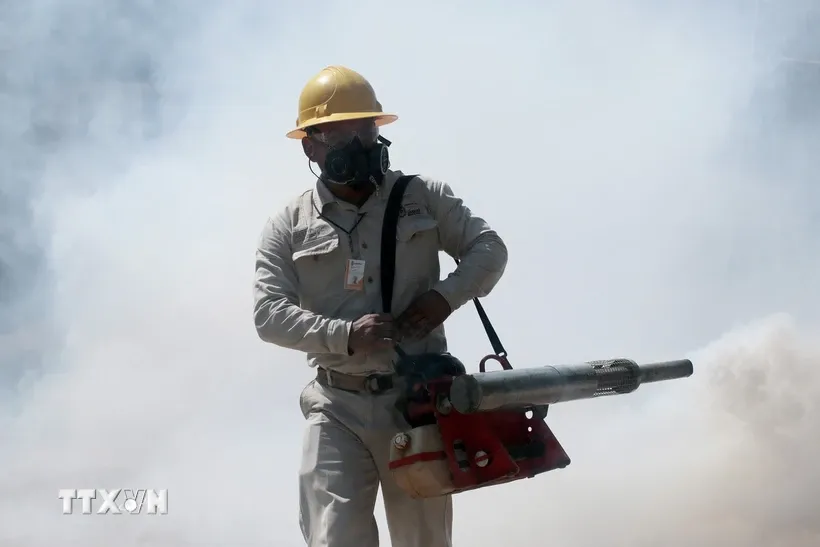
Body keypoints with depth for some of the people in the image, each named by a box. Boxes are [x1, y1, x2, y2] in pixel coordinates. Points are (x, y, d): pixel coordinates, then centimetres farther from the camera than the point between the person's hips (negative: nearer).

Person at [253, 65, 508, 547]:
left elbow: (489, 249, 8)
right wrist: (345, 336, -21)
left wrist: (446, 295, -12)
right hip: (337, 408, -1)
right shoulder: (288, 226, 3)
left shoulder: (423, 197, 6)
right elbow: (270, 313, -6)